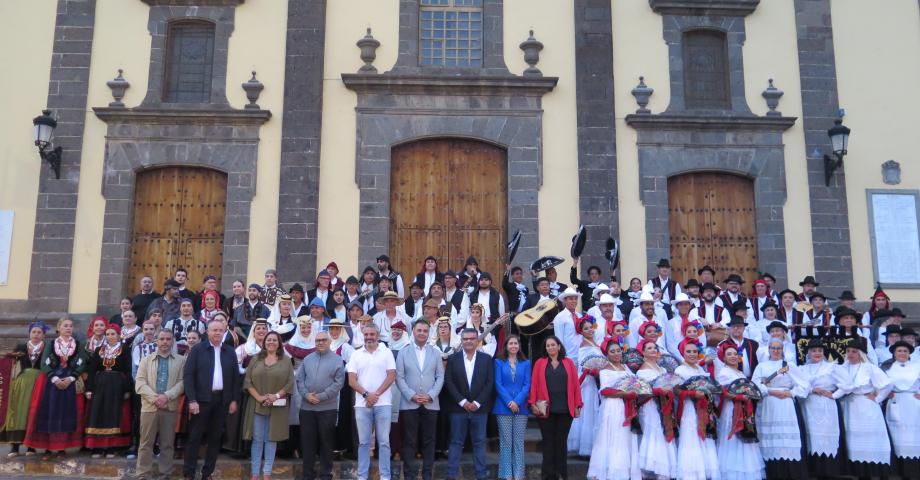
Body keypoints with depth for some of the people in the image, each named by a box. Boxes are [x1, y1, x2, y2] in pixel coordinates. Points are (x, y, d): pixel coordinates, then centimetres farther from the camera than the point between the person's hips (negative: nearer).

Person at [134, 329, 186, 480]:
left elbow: (182, 383, -3)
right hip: (149, 406, 1)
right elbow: (139, 383, -1)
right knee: (146, 443, 4)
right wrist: (155, 398, -14)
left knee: (167, 444, 6)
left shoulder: (180, 360, 5)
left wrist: (167, 396, -18)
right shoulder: (146, 359, 9)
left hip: (171, 407, 0)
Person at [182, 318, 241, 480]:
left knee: (215, 438, 8)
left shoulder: (230, 352, 7)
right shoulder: (197, 349, -2)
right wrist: (192, 400, -13)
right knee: (195, 437, 2)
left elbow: (235, 377, 9)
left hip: (222, 400, 3)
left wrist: (234, 400, 3)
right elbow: (188, 375, -7)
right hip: (202, 399, -3)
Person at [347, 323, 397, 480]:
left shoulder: (386, 352, 3)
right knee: (363, 442, 7)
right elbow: (351, 380, 2)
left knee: (384, 441, 2)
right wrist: (366, 395, -11)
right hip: (362, 404, 2)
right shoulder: (356, 354, 7)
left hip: (383, 403, -1)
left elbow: (392, 376, -4)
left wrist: (376, 394, -11)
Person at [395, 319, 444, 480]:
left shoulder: (436, 353, 8)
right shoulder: (403, 353, 4)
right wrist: (412, 395, -11)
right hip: (409, 404, -1)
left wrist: (430, 395, -9)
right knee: (410, 441, 2)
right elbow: (399, 377, -1)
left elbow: (440, 377, 4)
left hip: (431, 404, 1)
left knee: (428, 441, 5)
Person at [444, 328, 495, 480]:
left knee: (479, 443, 6)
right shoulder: (453, 359, 3)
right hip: (458, 407, 0)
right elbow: (448, 382, -2)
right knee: (456, 442, 4)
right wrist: (462, 401, -10)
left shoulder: (486, 359, 4)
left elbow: (490, 383, -1)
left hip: (479, 408, 1)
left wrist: (477, 403, -9)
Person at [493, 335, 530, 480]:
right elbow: (498, 384, -2)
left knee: (519, 442, 3)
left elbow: (527, 385, 1)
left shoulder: (526, 363, 8)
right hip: (503, 407, -1)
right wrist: (509, 402, -12)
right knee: (505, 442, 1)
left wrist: (517, 402, -12)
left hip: (521, 407, 1)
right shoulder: (499, 362, 4)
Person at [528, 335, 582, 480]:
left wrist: (577, 405, 0)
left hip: (565, 409, 0)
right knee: (548, 442, 4)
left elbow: (575, 384, 5)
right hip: (546, 409, 0)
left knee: (561, 441, 6)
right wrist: (533, 403, -8)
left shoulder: (569, 363, 7)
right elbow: (534, 384, 1)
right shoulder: (540, 363, 6)